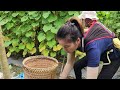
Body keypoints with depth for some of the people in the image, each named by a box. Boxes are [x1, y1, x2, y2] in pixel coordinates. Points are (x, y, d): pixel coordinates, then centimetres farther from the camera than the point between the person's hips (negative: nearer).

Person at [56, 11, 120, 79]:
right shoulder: (73, 38, -24)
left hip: (114, 56, -6)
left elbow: (91, 77, -43)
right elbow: (69, 63, -11)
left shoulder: (92, 47, -44)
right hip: (102, 53, 7)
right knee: (77, 66, 11)